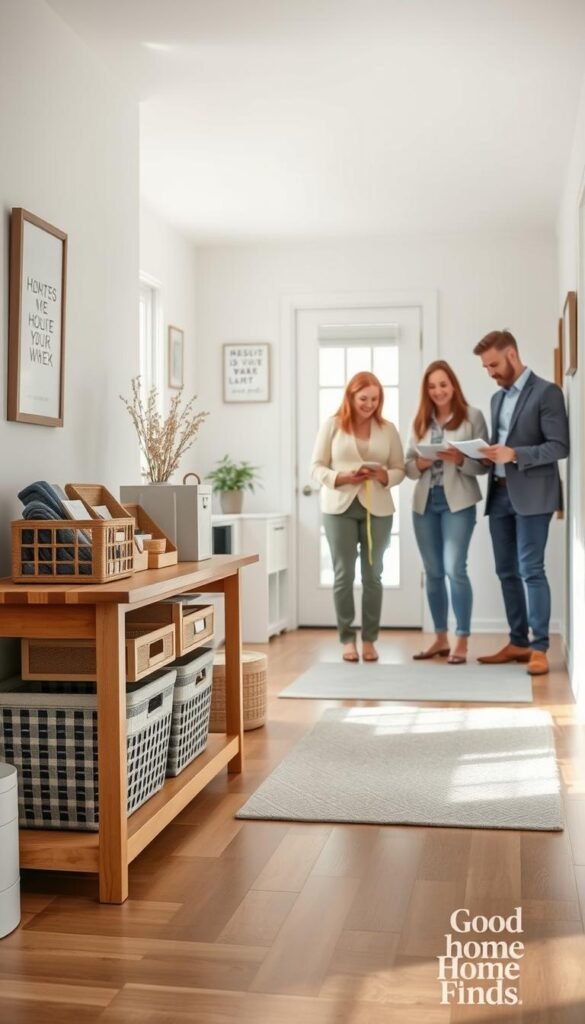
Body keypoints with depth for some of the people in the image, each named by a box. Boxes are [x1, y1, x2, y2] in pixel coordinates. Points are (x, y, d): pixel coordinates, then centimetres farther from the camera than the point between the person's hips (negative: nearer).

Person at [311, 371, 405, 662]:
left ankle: (369, 639, 14)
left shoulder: (388, 429, 7)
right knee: (343, 574, 1)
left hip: (377, 508, 2)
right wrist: (342, 478, -17)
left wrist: (382, 476, -16)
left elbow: (400, 470, 5)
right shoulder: (332, 425, 2)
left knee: (373, 575, 5)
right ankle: (347, 638, 10)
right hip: (340, 507, -1)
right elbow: (317, 467, 0)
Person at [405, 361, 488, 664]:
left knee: (454, 569, -12)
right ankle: (440, 638, 20)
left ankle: (462, 641, -2)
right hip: (424, 503, 5)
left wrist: (460, 460, -21)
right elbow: (407, 464, 9)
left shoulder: (472, 417, -1)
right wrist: (419, 463, -12)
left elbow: (484, 464, -3)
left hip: (458, 502, -4)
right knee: (433, 572, 9)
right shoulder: (420, 420, 10)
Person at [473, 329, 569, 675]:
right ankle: (518, 642, 18)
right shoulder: (498, 398, 17)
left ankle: (540, 648, -3)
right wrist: (487, 453, 0)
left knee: (531, 571, -9)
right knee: (507, 572, 9)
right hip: (499, 494, 8)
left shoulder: (546, 392, -6)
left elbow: (560, 446, -13)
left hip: (531, 495, -7)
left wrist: (514, 454, -23)